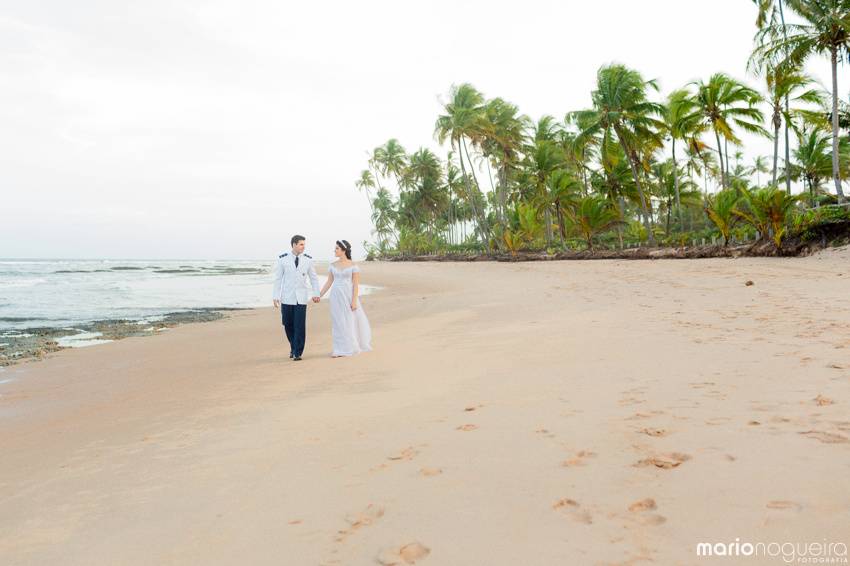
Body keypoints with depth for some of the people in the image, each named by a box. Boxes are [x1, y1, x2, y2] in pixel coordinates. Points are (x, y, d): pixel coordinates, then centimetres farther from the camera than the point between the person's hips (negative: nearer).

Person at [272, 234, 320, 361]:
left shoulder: (308, 259, 2)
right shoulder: (282, 259, -2)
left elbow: (314, 277, 8)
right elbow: (278, 278, 1)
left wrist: (316, 293, -1)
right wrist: (275, 296, -3)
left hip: (301, 298, 0)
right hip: (287, 297, 0)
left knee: (300, 325, -5)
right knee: (288, 324, 6)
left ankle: (297, 353, 4)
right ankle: (293, 347, 29)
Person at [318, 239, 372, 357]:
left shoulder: (353, 265, -6)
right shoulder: (332, 265, 7)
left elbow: (356, 285, -8)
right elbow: (329, 283, 10)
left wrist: (354, 300, -14)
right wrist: (319, 295, 5)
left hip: (348, 296, -4)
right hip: (336, 296, 4)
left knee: (350, 321, 3)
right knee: (337, 323, 5)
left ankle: (349, 348, 18)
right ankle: (340, 350, 11)